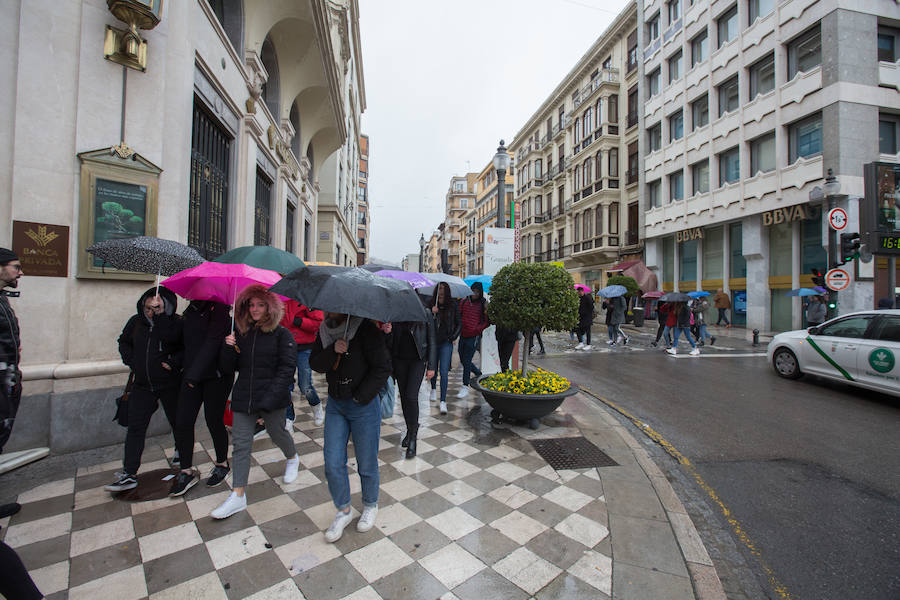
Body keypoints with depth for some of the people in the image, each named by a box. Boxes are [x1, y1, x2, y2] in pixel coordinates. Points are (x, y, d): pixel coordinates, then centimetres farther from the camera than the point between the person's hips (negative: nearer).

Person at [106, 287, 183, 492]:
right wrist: (132, 361, 7)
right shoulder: (136, 321, 4)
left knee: (179, 425, 8)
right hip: (142, 385, 5)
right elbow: (124, 342, 19)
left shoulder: (176, 323, -13)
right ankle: (129, 474, 15)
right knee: (135, 427, 6)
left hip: (170, 385, -4)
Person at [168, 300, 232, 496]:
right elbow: (187, 341, 15)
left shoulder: (219, 309, -14)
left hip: (215, 375, -6)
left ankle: (222, 464, 27)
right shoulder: (191, 309, 9)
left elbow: (212, 343, -21)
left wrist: (194, 374, -24)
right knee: (183, 422, 5)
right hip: (191, 375, 7)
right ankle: (186, 473, 21)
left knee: (214, 421, 5)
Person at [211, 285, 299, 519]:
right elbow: (227, 368, 10)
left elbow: (286, 368, -11)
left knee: (277, 433, 12)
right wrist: (228, 348, -10)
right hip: (243, 398, 4)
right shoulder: (241, 334, 7)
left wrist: (270, 399, -18)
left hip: (271, 399, -4)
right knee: (240, 443, 4)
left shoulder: (281, 334, -7)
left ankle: (292, 458, 44)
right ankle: (238, 495, 14)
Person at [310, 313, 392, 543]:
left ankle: (370, 506, 37)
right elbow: (315, 364, -1)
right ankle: (343, 511, 31)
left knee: (366, 463, 9)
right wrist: (333, 351, -20)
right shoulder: (324, 330, 2)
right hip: (335, 405, 5)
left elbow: (383, 368, -15)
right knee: (333, 464, 7)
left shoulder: (366, 329, -16)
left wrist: (360, 397, -14)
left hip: (364, 406, -5)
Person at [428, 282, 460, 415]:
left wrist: (453, 337, -2)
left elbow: (459, 324, 6)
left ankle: (443, 401, -2)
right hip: (432, 341, 2)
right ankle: (433, 389, 45)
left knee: (444, 372, -8)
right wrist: (432, 313, -19)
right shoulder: (431, 305, -2)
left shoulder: (452, 305, -3)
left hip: (446, 343, -2)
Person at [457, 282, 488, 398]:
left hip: (473, 337, -5)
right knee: (463, 360, 14)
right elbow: (458, 316, 16)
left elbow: (487, 322, 0)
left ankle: (465, 386, 10)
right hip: (463, 335, 5)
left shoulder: (483, 304, -4)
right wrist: (459, 328, 4)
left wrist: (477, 329, -12)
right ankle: (479, 373, 38)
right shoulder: (464, 301, 6)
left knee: (466, 361, -3)